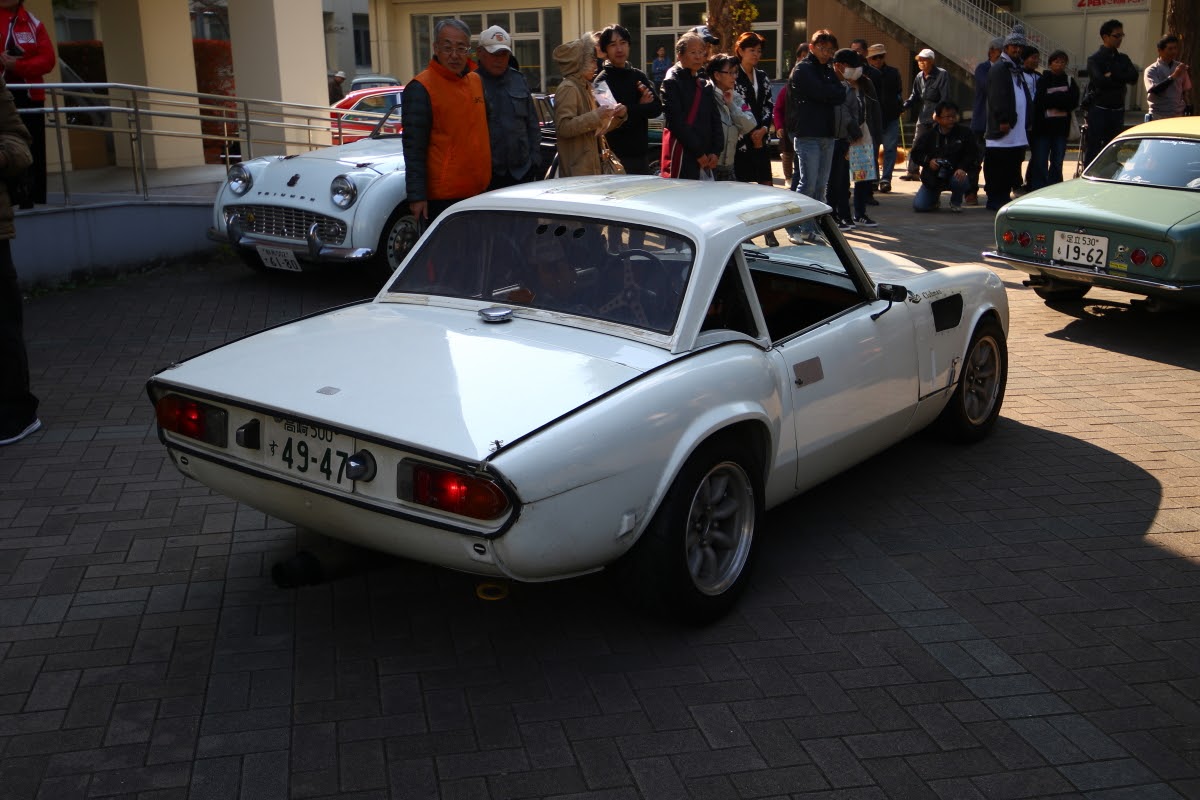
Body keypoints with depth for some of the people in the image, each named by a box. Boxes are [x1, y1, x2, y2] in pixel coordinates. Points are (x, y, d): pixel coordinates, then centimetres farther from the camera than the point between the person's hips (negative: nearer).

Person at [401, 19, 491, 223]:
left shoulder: (476, 80, 11)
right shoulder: (420, 88, -11)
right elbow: (413, 148, -15)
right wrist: (417, 196, -20)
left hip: (480, 191, 7)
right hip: (442, 198, -7)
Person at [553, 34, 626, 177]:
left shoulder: (585, 88, 21)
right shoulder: (568, 88, -8)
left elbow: (596, 130, 24)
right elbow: (563, 127, -20)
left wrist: (616, 117, 7)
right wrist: (596, 116, -22)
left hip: (590, 168, 9)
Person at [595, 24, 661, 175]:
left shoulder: (639, 76, 13)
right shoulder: (602, 81, -7)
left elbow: (657, 108, 3)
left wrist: (629, 110, -13)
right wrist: (641, 108, -9)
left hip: (640, 155, 6)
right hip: (617, 157, -6)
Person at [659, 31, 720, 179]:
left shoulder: (705, 85, 18)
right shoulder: (672, 82, -2)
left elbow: (715, 119, 15)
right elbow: (676, 121, -11)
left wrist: (715, 152, 0)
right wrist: (698, 152, -13)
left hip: (706, 158, 7)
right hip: (681, 154, -7)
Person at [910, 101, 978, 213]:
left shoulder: (965, 133, -3)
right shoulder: (929, 135, -1)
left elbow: (972, 155, -4)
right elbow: (915, 153, 3)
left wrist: (963, 168, -23)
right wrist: (928, 161, -16)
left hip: (955, 175, -1)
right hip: (932, 178, 1)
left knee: (960, 181, -38)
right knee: (919, 206, -15)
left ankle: (956, 202, 0)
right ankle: (934, 196, 25)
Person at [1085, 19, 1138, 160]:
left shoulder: (1123, 58, 14)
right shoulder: (1094, 59, -3)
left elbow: (1134, 77, -3)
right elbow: (1100, 81, -20)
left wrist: (1112, 75, -13)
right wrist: (1121, 78, -8)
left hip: (1117, 110, 6)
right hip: (1098, 110, -6)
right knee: (1094, 150, -7)